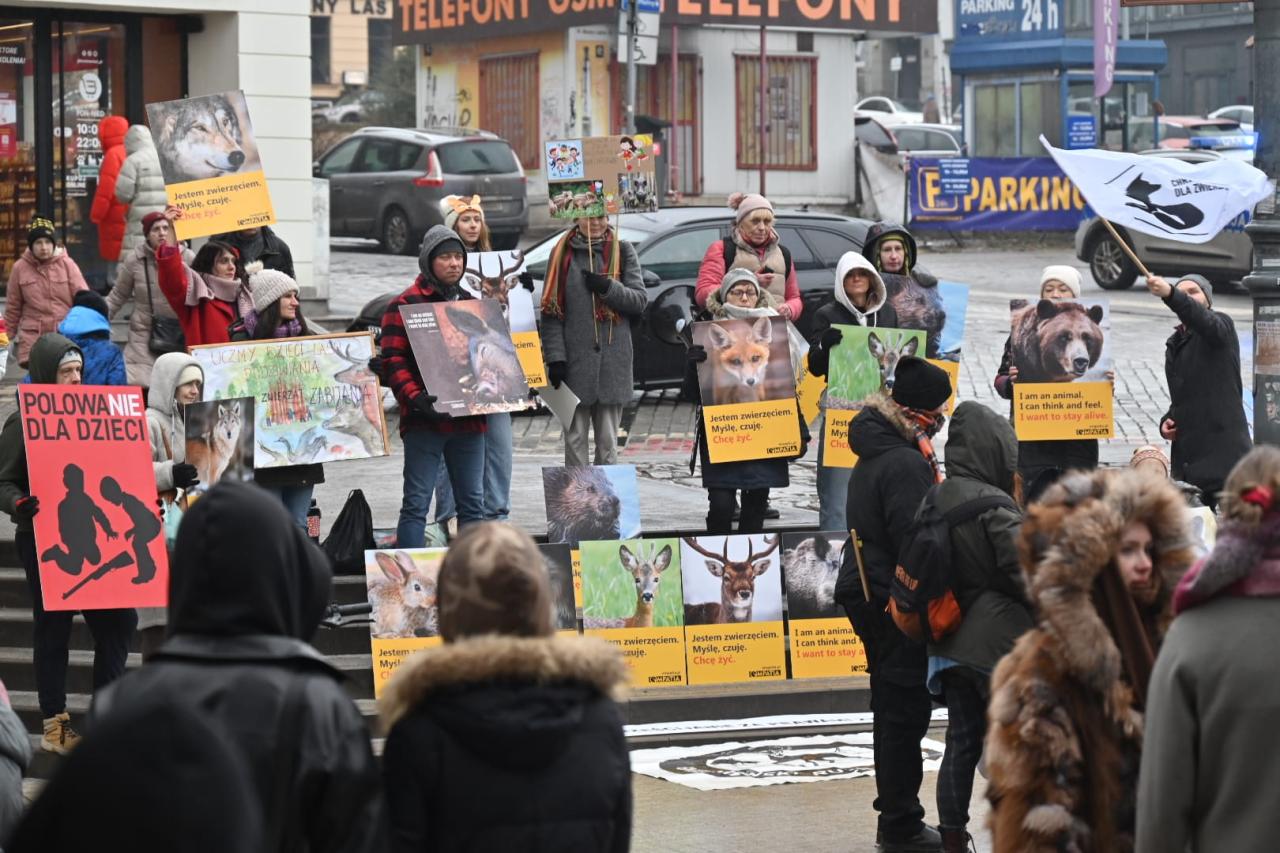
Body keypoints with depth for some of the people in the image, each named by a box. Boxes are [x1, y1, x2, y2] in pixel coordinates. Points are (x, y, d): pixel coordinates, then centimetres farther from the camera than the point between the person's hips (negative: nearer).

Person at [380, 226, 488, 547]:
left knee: (472, 503, 8)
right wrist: (416, 397, -23)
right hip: (424, 422, -6)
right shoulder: (404, 305, -1)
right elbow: (392, 362, -9)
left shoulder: (472, 305, 18)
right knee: (416, 504, -5)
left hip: (469, 420, 6)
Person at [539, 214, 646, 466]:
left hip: (613, 358, 1)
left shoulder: (623, 251, 7)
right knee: (575, 438, 1)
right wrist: (555, 357, -8)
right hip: (574, 359, -1)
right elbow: (551, 311, 0)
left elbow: (640, 301, 3)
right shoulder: (562, 254, 4)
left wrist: (608, 288, -14)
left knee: (608, 441, 5)